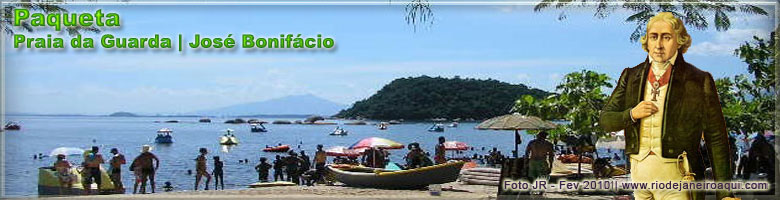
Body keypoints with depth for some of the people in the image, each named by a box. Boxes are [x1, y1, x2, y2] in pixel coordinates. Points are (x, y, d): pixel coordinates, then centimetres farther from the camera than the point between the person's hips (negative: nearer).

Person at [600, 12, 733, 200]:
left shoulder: (699, 81, 0)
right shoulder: (631, 76, 11)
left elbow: (716, 140, -1)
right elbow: (605, 120, 13)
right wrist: (631, 114, -8)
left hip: (676, 173, -4)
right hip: (639, 171, 4)